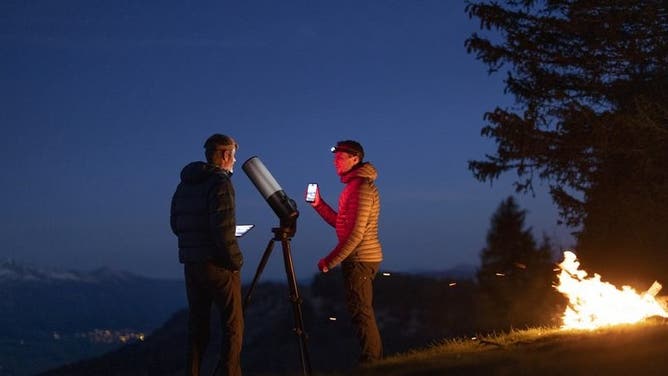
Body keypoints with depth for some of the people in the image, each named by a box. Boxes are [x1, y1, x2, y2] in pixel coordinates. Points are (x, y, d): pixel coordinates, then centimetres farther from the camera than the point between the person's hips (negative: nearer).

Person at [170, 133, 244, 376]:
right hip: (218, 265, -7)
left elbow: (175, 224, 14)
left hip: (191, 265, 7)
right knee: (233, 326, -2)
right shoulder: (220, 183, -11)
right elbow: (223, 229, -19)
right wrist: (236, 260, -10)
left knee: (197, 326, 12)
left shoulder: (185, 183, 11)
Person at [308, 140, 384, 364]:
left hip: (360, 259, -10)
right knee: (363, 312, 14)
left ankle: (371, 364, -4)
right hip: (360, 259, 10)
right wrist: (318, 204, 8)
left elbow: (356, 233, -21)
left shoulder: (362, 187, -16)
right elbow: (339, 223, 18)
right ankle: (374, 362, 19)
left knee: (361, 313, -7)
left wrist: (330, 261, -18)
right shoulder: (353, 186, 15)